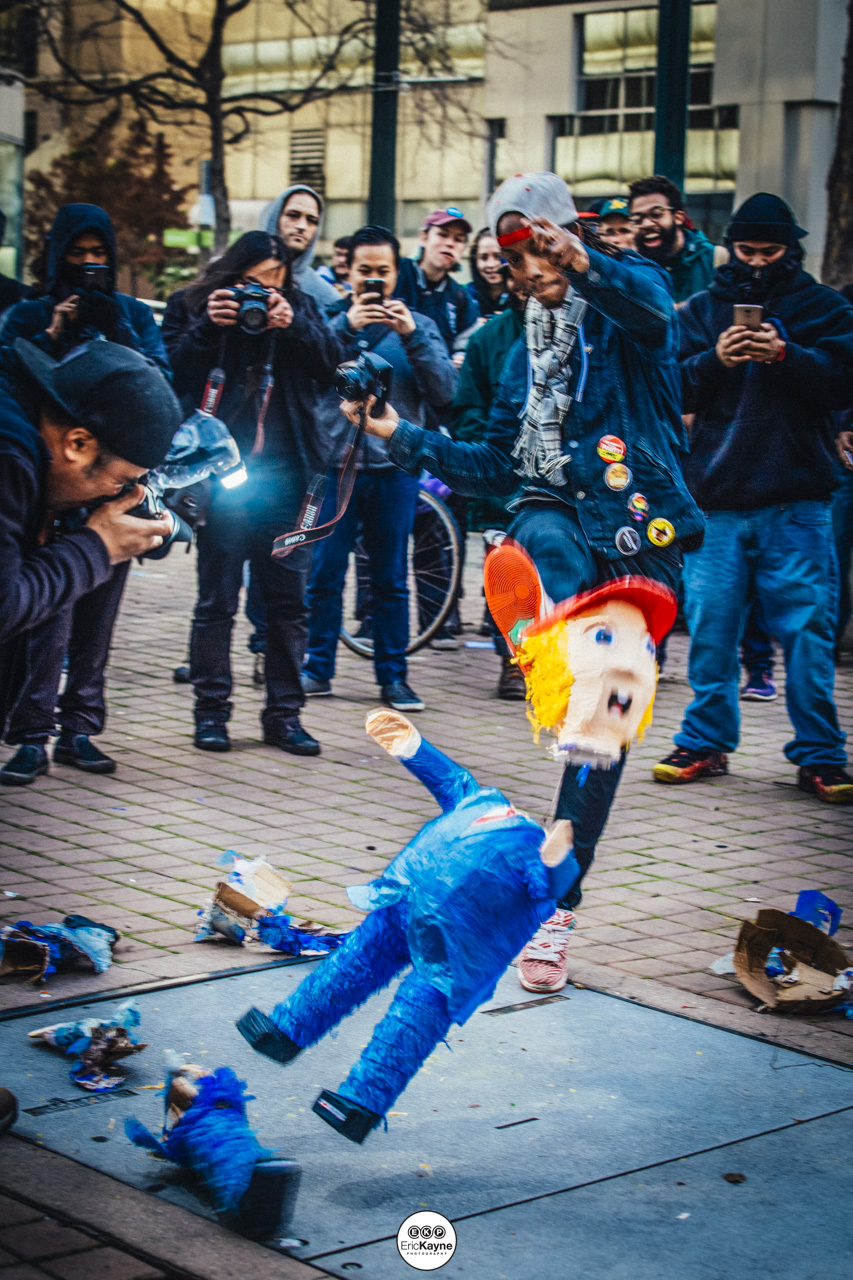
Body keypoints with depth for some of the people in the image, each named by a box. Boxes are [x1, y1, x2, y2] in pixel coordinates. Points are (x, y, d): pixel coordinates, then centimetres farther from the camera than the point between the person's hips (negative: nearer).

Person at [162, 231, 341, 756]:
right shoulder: (193, 306, 3)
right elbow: (174, 373, -6)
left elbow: (332, 363, 0)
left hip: (285, 473, 2)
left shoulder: (298, 306, 9)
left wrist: (293, 326, -14)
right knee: (217, 599, 2)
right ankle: (211, 711, 12)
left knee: (290, 598, 5)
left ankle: (284, 713, 14)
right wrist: (209, 328, -18)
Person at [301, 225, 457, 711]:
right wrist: (346, 326, -22)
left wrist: (412, 337, -16)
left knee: (392, 580, 6)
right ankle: (318, 667, 13)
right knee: (324, 574, 2)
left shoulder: (418, 325, 9)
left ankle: (393, 675, 13)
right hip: (335, 462, -1)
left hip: (394, 466, 1)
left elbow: (444, 391, -4)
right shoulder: (329, 319, 5)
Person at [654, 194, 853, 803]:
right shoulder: (702, 309, 14)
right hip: (717, 499, 2)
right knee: (711, 627, 3)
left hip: (796, 502, -2)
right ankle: (706, 742, 17)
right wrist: (714, 360, -11)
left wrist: (785, 356, -17)